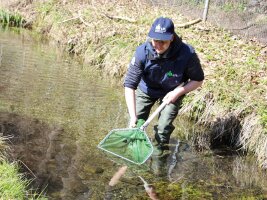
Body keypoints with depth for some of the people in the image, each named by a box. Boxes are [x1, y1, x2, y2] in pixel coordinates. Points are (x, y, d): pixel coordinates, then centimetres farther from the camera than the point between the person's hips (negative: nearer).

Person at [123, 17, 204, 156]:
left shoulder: (187, 54, -34)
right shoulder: (142, 52, -33)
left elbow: (198, 80, -16)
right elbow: (129, 85, -30)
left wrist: (178, 92, -30)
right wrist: (133, 116, -37)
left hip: (172, 93, -1)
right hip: (146, 90, 1)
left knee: (164, 126, -11)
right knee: (136, 122, 0)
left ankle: (160, 147, 22)